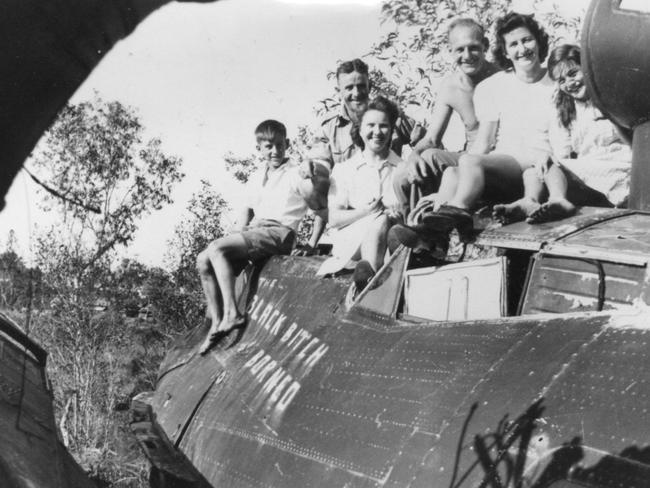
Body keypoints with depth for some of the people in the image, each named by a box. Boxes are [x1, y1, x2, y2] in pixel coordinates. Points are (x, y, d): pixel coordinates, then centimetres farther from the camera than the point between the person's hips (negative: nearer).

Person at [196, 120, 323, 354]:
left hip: (278, 232, -8)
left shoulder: (296, 175, -2)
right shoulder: (256, 178, 19)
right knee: (203, 261, -6)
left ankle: (232, 313, -25)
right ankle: (216, 324, -5)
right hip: (255, 230, 8)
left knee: (216, 249, -25)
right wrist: (240, 229, 6)